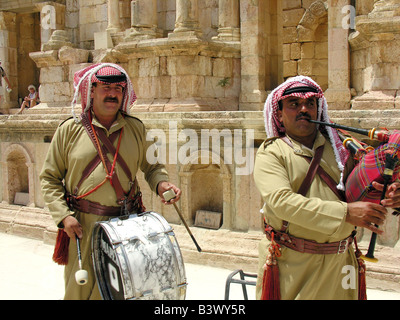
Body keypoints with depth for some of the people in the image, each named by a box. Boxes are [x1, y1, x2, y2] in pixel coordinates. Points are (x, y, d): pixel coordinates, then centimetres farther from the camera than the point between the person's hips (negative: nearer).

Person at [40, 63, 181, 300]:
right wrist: (63, 215, -8)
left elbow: (152, 166, 17)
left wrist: (161, 183, -6)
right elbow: (50, 178, 3)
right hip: (83, 225, -1)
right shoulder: (70, 130, 0)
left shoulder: (136, 128, 7)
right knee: (80, 289, 4)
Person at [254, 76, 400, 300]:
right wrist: (344, 212, -27)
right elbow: (281, 200, -20)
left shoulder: (339, 147, 8)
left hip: (339, 264, 4)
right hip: (291, 265, -3)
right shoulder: (271, 153, -5)